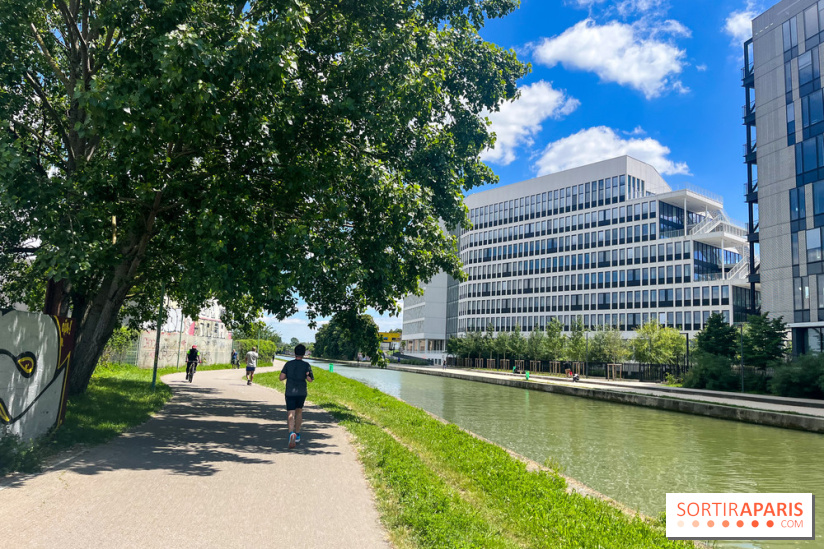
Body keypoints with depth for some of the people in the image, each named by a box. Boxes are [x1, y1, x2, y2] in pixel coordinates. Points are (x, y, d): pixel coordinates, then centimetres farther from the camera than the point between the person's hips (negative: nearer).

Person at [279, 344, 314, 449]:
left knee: (291, 414, -5)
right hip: (301, 392, 1)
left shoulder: (288, 364, -1)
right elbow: (310, 379, -9)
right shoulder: (306, 365, -4)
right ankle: (297, 434, 27)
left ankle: (291, 433, -29)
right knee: (299, 411, 21)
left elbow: (281, 378, -4)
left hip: (290, 392, -1)